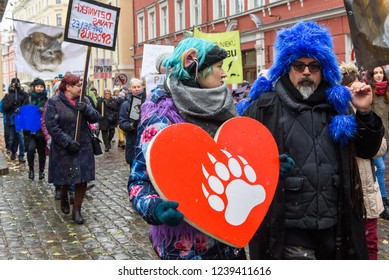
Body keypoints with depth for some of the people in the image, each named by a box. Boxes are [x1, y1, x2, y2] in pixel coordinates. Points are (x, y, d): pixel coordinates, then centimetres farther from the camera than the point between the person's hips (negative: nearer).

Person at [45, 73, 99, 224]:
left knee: (82, 180, 0)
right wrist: (68, 142, -21)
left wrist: (86, 109, -23)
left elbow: (95, 117, -2)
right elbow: (51, 125, -15)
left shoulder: (83, 100, 6)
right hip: (63, 149, -3)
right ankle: (64, 198, 43)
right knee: (66, 179, 12)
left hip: (83, 148, 3)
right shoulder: (54, 102, -7)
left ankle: (76, 211, 14)